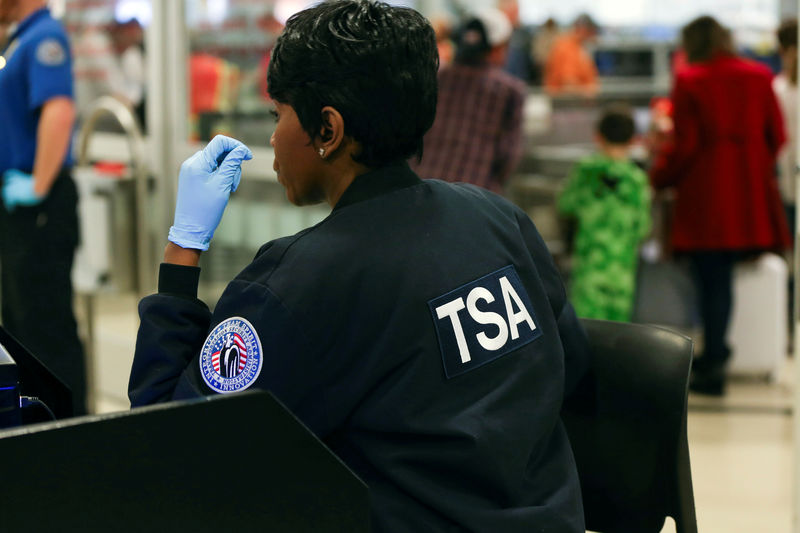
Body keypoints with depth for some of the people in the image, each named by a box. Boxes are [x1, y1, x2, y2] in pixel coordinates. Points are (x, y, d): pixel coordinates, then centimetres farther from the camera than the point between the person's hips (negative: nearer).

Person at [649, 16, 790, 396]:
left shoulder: (689, 81, -8)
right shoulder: (760, 77, 5)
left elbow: (684, 146, -9)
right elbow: (777, 136, 9)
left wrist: (657, 177, 6)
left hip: (706, 193, -4)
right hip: (752, 194, 4)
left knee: (713, 281, 1)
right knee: (723, 276, 14)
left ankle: (713, 367, 6)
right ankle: (715, 353, 19)